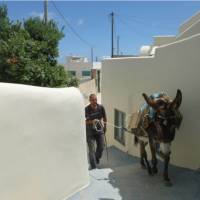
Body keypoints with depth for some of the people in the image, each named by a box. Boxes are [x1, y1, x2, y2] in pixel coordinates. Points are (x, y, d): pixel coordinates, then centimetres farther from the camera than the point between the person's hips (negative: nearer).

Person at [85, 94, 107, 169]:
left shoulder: (101, 107, -7)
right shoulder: (86, 109, -18)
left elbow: (104, 117, 10)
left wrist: (104, 126, 17)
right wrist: (92, 121, -30)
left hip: (99, 130, 4)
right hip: (90, 131, -3)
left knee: (101, 147, 11)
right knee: (92, 150, -4)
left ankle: (97, 158, 43)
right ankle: (93, 167, 7)